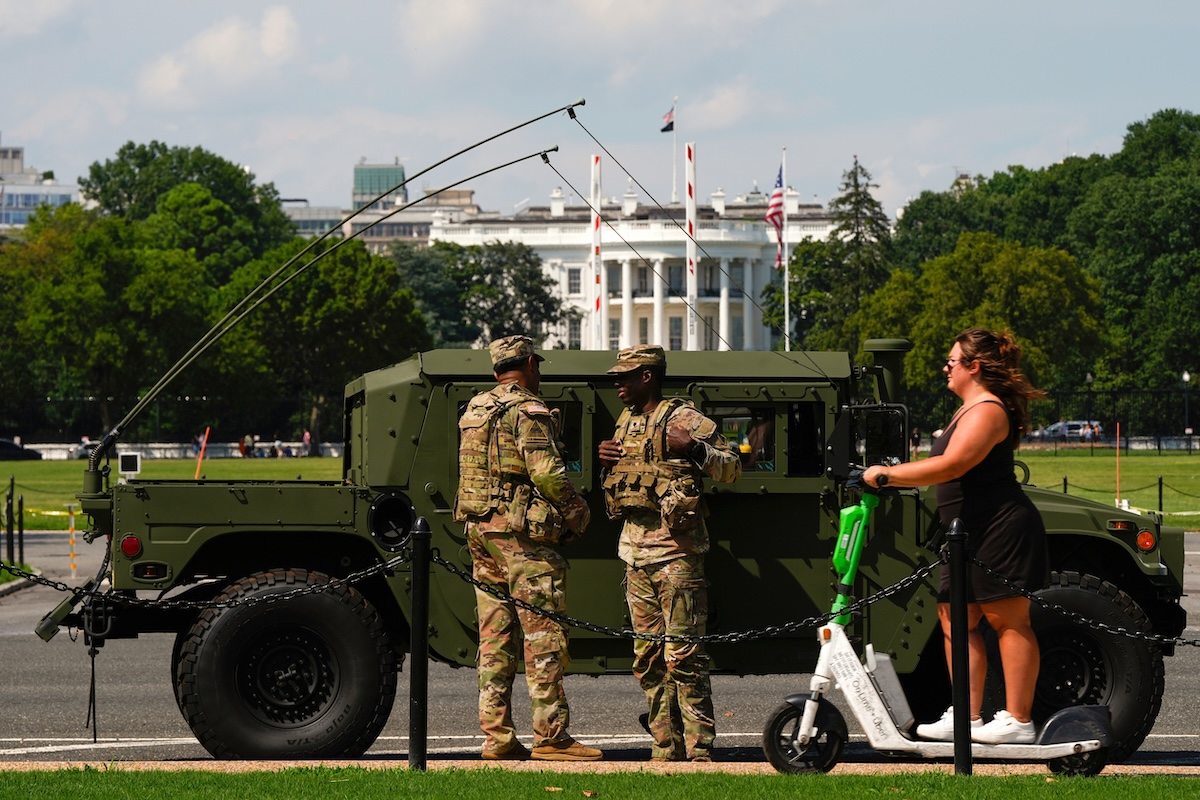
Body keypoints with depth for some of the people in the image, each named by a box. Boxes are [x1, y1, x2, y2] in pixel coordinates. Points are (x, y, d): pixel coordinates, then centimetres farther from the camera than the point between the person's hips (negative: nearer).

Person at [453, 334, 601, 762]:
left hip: (480, 532, 8)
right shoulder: (528, 411, -11)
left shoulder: (474, 409, 15)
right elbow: (548, 474, -18)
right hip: (522, 534, -8)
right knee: (543, 635, -6)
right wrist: (578, 513, -3)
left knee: (495, 638, 9)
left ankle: (496, 736, 8)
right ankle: (550, 735, -8)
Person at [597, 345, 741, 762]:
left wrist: (695, 449, -22)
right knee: (648, 658, 8)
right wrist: (604, 459, 10)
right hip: (635, 550, 8)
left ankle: (700, 749, -9)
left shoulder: (683, 418, -6)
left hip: (675, 551, -8)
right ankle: (665, 747, 13)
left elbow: (732, 468, -6)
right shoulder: (625, 422, 17)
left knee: (683, 654, -11)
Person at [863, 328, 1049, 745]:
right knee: (956, 618, 8)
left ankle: (1019, 721, -4)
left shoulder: (987, 411, -16)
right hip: (973, 536, 11)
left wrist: (888, 474, -25)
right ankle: (967, 717, 10)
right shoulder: (970, 408, 18)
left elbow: (951, 465, -27)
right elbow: (951, 468, 24)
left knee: (1008, 620, -7)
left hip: (1001, 530, -11)